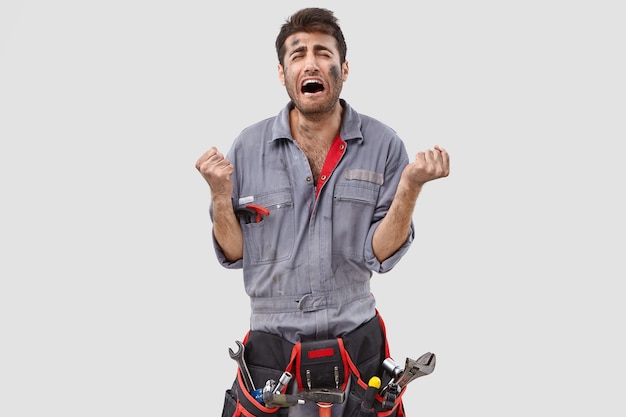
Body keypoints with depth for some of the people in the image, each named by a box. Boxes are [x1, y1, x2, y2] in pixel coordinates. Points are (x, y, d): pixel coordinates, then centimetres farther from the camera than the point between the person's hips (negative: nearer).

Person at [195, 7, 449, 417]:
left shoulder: (383, 145, -8)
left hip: (356, 340, 0)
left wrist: (410, 185, -21)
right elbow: (234, 255, -1)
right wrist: (220, 194, -17)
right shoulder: (249, 146, -5)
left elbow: (379, 255, -8)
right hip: (272, 346, 0)